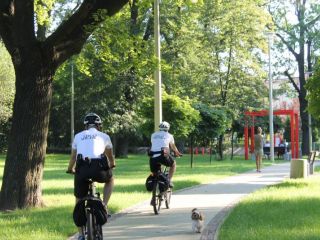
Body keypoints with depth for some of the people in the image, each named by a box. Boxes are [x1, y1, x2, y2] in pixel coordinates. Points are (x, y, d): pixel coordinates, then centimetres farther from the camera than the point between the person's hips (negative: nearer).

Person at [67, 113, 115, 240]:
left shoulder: (78, 136, 22)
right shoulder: (104, 136, 21)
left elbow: (73, 157, 25)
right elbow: (110, 157, 34)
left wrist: (70, 169, 45)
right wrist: (112, 165, 56)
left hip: (82, 169, 1)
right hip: (99, 168, -1)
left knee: (79, 201, 17)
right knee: (110, 179, 34)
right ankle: (104, 206, 16)